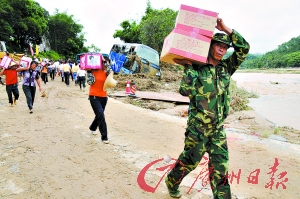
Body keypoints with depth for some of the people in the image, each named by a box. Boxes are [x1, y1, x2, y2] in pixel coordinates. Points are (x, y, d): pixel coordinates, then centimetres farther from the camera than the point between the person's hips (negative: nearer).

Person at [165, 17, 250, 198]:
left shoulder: (225, 68, 5)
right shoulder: (197, 69, -9)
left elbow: (244, 48, 2)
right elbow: (186, 91, -22)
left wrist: (226, 29, -6)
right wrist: (188, 67, -20)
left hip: (218, 128, 5)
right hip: (198, 127, -5)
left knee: (220, 166, 9)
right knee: (189, 161, 12)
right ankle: (172, 182, 38)